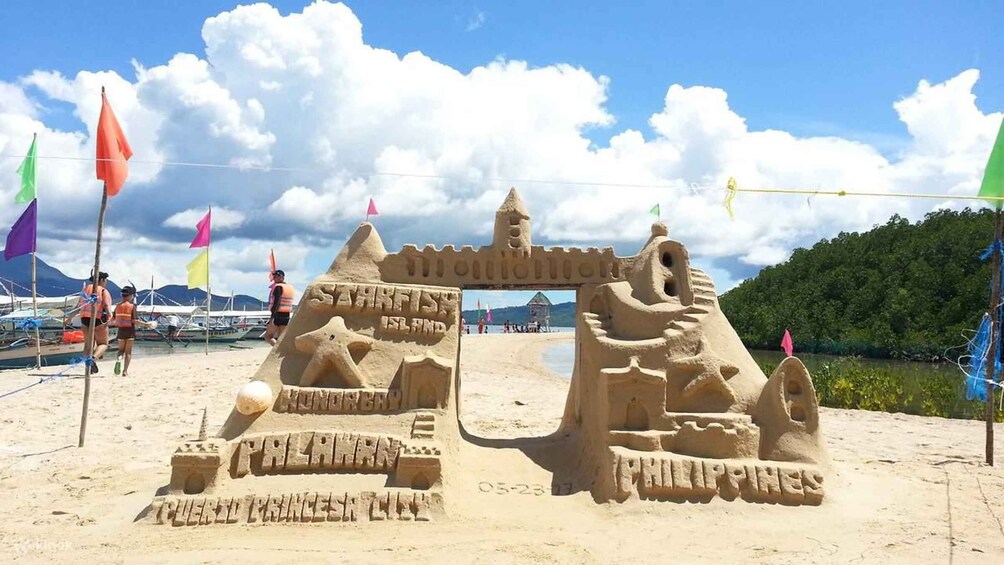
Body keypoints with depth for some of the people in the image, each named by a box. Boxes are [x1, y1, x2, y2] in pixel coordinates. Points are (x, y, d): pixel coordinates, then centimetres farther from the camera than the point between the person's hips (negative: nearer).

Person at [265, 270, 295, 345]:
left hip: (277, 315, -7)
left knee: (268, 336, 2)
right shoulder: (290, 287, 12)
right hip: (286, 316, 7)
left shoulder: (278, 287, -11)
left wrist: (272, 317, -24)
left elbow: (276, 303, -20)